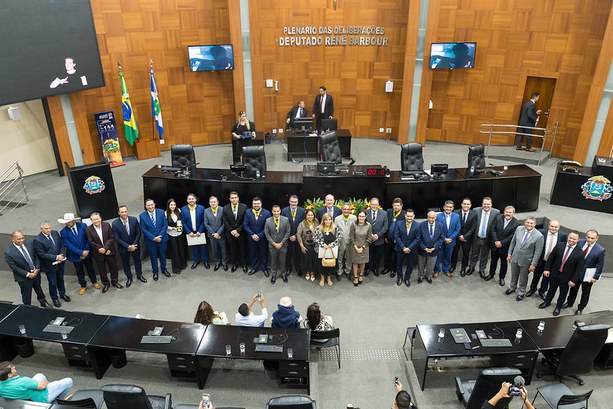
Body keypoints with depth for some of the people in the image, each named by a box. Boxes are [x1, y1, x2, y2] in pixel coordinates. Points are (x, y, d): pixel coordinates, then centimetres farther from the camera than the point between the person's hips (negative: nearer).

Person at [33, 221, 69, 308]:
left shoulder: (55, 233, -4)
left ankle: (62, 294, 46)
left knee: (60, 279, 24)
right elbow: (42, 254, -21)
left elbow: (62, 245, 2)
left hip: (60, 262, 5)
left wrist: (61, 256, -14)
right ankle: (54, 298, 33)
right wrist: (56, 258, -23)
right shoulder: (37, 240, -21)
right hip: (49, 265, -5)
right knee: (52, 283, 12)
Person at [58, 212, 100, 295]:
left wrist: (86, 251, -15)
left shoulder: (83, 226, -13)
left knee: (90, 268, 19)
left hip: (87, 253, 1)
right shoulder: (63, 232, -15)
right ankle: (83, 286, 36)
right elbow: (68, 244, -18)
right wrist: (81, 252, -22)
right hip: (75, 255, -1)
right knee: (79, 272, 16)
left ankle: (94, 282, 41)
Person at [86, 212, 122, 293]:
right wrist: (100, 249, -17)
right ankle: (106, 284, 30)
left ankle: (114, 282, 33)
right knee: (102, 270, 12)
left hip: (109, 251, 1)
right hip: (98, 253, -1)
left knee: (113, 267, 13)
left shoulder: (107, 225, -8)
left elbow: (111, 238, -8)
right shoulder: (88, 229, -10)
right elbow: (91, 242, -9)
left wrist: (105, 248, -17)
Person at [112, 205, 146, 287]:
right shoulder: (115, 223, -19)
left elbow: (138, 233, -8)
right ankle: (129, 278, 36)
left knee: (137, 261, 18)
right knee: (125, 264, 15)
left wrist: (134, 245, -15)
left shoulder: (134, 219, -14)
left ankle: (139, 275, 40)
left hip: (135, 245, 1)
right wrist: (128, 246, -20)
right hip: (123, 247, -1)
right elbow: (117, 238, -16)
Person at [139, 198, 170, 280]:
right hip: (150, 241, -1)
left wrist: (160, 236, -16)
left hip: (162, 239, 1)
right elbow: (144, 229, -10)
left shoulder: (161, 212, -8)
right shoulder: (142, 215, -10)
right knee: (153, 257, 14)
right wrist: (153, 238, -17)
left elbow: (165, 225, -6)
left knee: (162, 255, 17)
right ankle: (155, 272, 33)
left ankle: (164, 269, 38)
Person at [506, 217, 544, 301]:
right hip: (515, 257, 4)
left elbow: (538, 252, -15)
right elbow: (513, 242, 3)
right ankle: (512, 288, 48)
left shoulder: (539, 236, -21)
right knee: (514, 275, 23)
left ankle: (521, 292, 39)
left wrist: (533, 264, -14)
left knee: (523, 278, 17)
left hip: (526, 261, -3)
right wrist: (509, 254, 5)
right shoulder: (519, 229, -9)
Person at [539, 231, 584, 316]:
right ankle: (547, 302, 44)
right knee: (551, 289, 21)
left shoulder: (580, 253, -16)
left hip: (566, 277, -2)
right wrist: (547, 269, -3)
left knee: (563, 293, 16)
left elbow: (579, 268, -12)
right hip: (554, 273, 2)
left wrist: (574, 280, -13)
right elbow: (551, 258, -1)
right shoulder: (559, 246, -9)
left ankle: (558, 307, 38)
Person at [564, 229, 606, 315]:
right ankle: (569, 302, 44)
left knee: (585, 292, 15)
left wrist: (596, 277, -12)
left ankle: (580, 308, 35)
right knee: (573, 288, 23)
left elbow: (600, 265, -13)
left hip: (588, 275, -3)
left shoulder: (600, 250, -21)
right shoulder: (580, 243, -11)